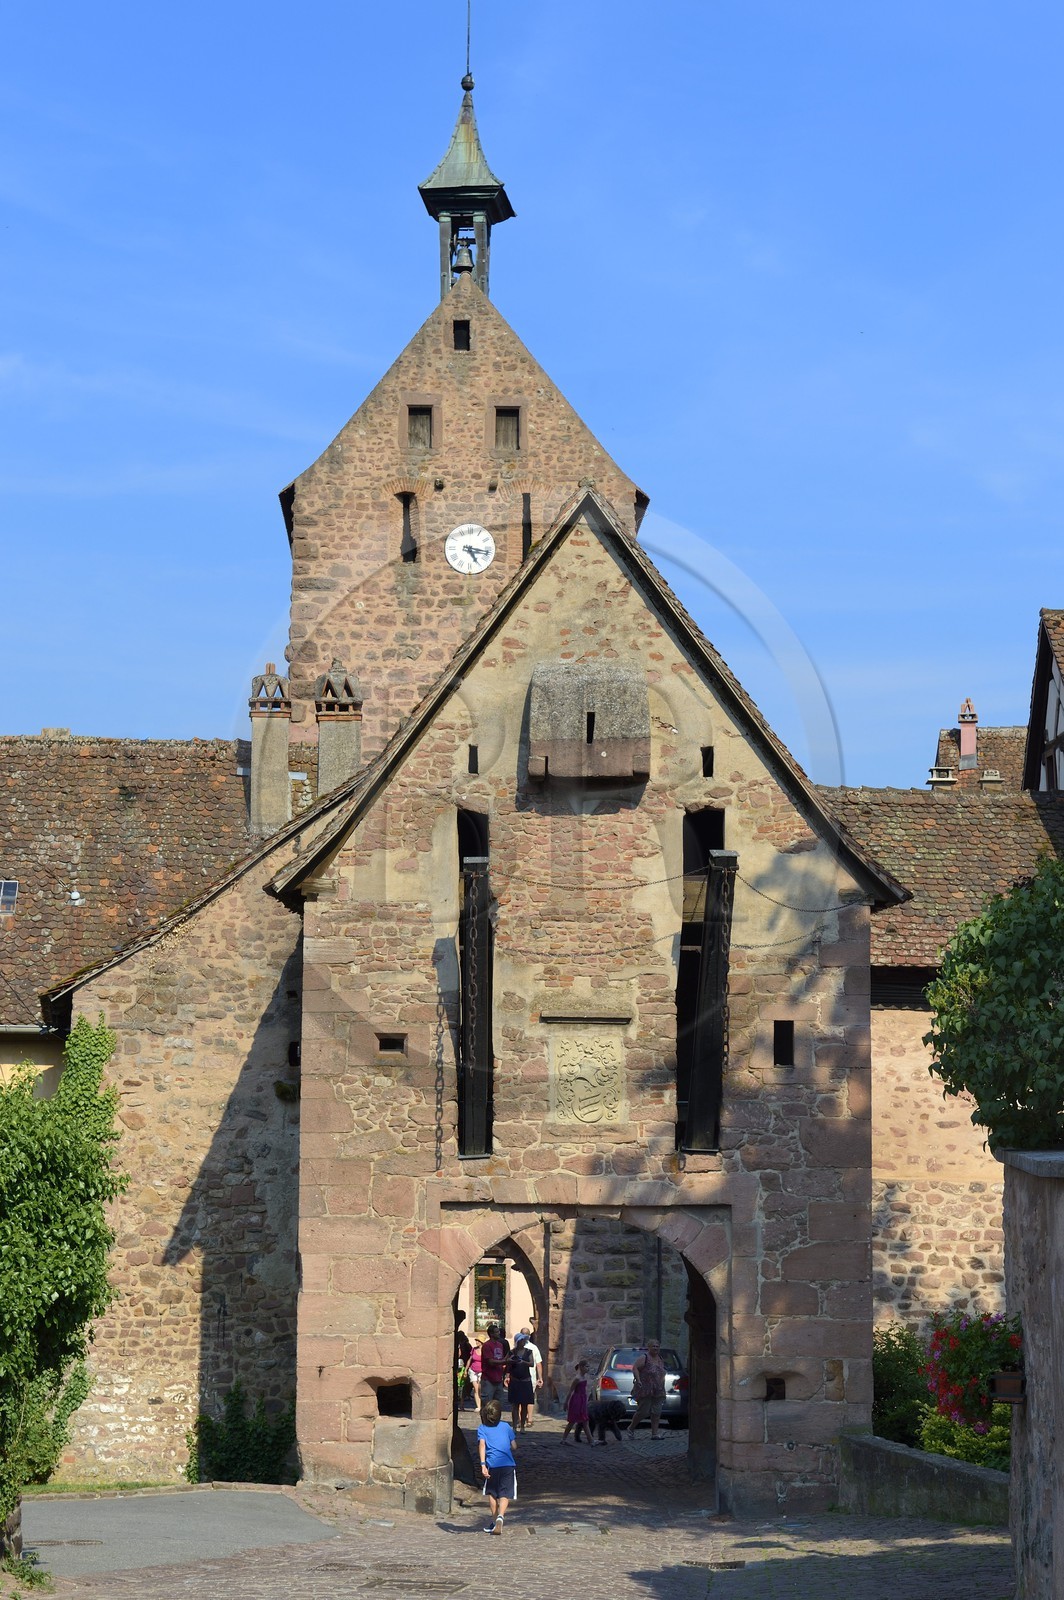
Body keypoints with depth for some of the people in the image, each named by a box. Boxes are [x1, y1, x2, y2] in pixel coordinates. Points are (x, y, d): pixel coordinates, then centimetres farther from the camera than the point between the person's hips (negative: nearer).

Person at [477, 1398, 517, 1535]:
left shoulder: (482, 1429, 9)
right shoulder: (506, 1426, 15)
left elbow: (482, 1444, -9)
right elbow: (514, 1446, 17)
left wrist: (482, 1464, -18)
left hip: (492, 1464, -1)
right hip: (508, 1464, 1)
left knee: (492, 1493, 19)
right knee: (505, 1493, 0)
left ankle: (494, 1520, 25)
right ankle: (500, 1516, -25)